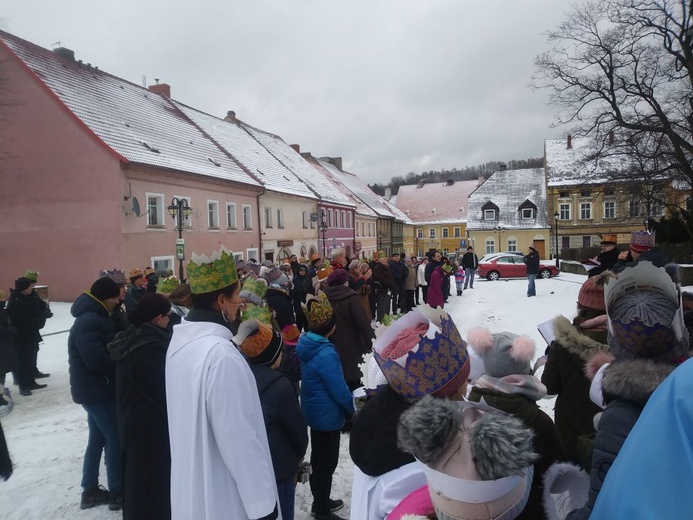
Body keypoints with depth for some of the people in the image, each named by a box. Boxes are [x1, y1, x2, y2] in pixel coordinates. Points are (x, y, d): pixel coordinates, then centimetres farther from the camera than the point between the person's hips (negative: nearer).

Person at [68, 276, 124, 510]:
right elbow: (97, 360, -30)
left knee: (98, 438, 17)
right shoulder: (89, 322, -23)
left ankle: (90, 490, 29)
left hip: (97, 388, 10)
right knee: (116, 439, -1)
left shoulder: (95, 318, 12)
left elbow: (110, 347, 15)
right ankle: (117, 493, 12)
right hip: (97, 391, -10)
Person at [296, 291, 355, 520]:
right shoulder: (325, 353, -30)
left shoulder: (307, 344, -1)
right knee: (326, 462, 7)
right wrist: (353, 408, -5)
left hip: (314, 411, 9)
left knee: (319, 459, 23)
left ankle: (320, 501, 40)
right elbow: (339, 389, -25)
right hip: (327, 414, -9)